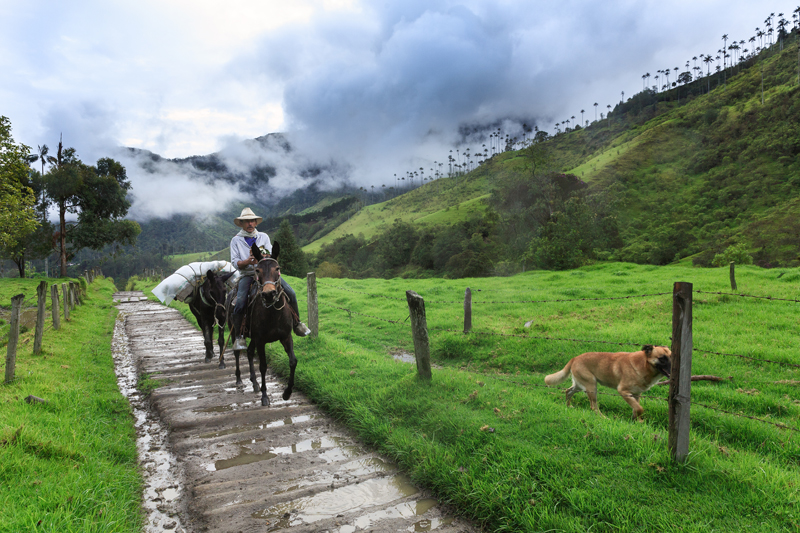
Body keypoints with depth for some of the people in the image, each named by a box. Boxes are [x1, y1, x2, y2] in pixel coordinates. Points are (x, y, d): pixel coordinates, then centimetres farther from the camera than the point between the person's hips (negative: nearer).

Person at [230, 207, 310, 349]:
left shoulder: (264, 237, 13)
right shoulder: (236, 240, 9)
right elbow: (235, 263, 1)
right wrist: (248, 261, -20)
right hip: (247, 275, -2)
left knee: (291, 293, -14)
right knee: (240, 303, -26)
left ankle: (297, 324, 6)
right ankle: (238, 336, -7)